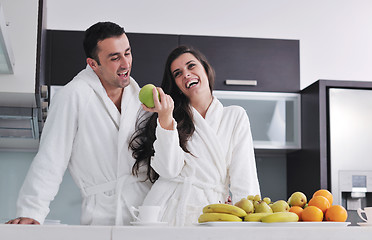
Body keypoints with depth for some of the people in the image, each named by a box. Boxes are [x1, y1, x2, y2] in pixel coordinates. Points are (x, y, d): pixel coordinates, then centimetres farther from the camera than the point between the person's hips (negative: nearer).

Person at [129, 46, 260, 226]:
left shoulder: (235, 116, 13)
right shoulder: (175, 116, 13)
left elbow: (244, 178, 6)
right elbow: (169, 170, -2)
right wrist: (165, 119, -11)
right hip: (167, 209, 0)